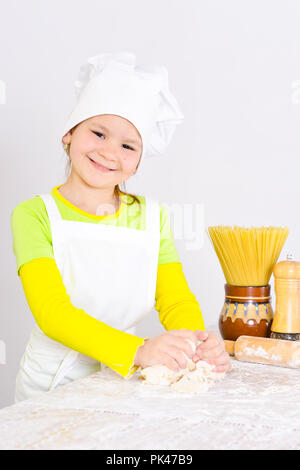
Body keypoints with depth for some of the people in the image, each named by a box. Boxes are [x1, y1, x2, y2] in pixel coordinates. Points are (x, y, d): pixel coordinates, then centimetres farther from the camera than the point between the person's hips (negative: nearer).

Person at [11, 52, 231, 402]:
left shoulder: (152, 217, 7)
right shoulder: (34, 215, -7)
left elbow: (177, 302, 1)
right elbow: (51, 312, -17)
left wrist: (198, 343, -21)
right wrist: (138, 350, -30)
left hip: (127, 380, 3)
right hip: (53, 385, -2)